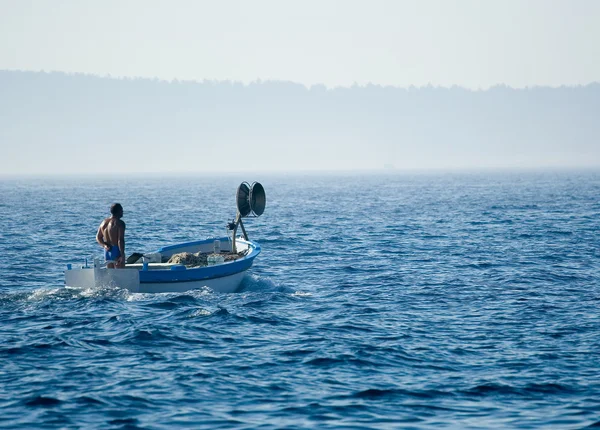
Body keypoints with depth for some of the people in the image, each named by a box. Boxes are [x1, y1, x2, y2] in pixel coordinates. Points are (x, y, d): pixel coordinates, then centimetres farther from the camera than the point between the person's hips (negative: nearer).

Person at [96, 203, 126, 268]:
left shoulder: (104, 222, 12)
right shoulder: (119, 223, -13)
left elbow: (98, 237, 15)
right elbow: (120, 240, -20)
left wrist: (104, 245, 1)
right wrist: (122, 255, -20)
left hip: (107, 251, 7)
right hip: (117, 251, -7)